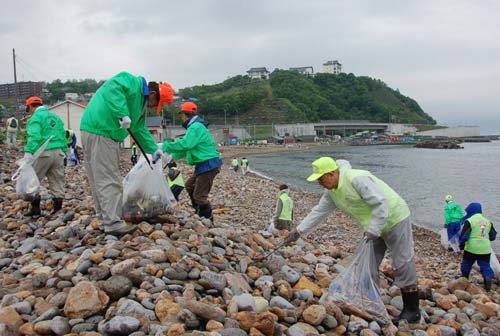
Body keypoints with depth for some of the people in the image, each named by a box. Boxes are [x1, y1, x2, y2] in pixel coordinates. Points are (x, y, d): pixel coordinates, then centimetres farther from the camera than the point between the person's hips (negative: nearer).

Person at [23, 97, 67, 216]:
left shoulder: (35, 118, -4)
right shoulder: (55, 116, 19)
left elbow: (34, 136, -18)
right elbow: (63, 135, 17)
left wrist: (28, 152, -23)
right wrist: (64, 151, 19)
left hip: (43, 153, -7)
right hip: (58, 152, 7)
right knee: (57, 181, 9)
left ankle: (36, 208, 4)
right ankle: (58, 207, 10)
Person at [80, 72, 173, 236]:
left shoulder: (141, 103, 22)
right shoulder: (132, 81, -6)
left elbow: (140, 129, 27)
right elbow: (112, 88, -25)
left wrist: (153, 148, 24)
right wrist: (123, 114, -30)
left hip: (107, 135, 10)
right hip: (98, 131, -10)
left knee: (101, 179, 13)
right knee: (108, 179, -9)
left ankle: (106, 219, 21)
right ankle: (112, 223, -5)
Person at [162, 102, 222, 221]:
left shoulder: (196, 127, -15)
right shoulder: (195, 127, 20)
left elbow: (185, 144, -28)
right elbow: (188, 147, 23)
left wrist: (167, 146, -21)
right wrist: (173, 156, 16)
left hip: (208, 165, -11)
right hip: (204, 165, 11)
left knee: (199, 196, -7)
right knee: (189, 185, 23)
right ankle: (199, 212, 28)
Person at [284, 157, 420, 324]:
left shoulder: (357, 179, -30)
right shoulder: (331, 191, -1)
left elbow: (380, 203, -31)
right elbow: (319, 212, 4)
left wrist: (372, 230, -32)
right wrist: (298, 231, 1)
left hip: (394, 219, -9)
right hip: (374, 226, 9)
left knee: (402, 265, -2)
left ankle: (412, 311, 8)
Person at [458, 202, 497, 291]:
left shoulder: (469, 221, -8)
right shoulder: (488, 221, 10)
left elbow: (464, 236, -10)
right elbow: (493, 236, 17)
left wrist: (461, 245, 4)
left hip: (472, 248, -4)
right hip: (485, 249, 4)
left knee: (466, 264, 15)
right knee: (485, 266, 7)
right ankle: (488, 281, -12)